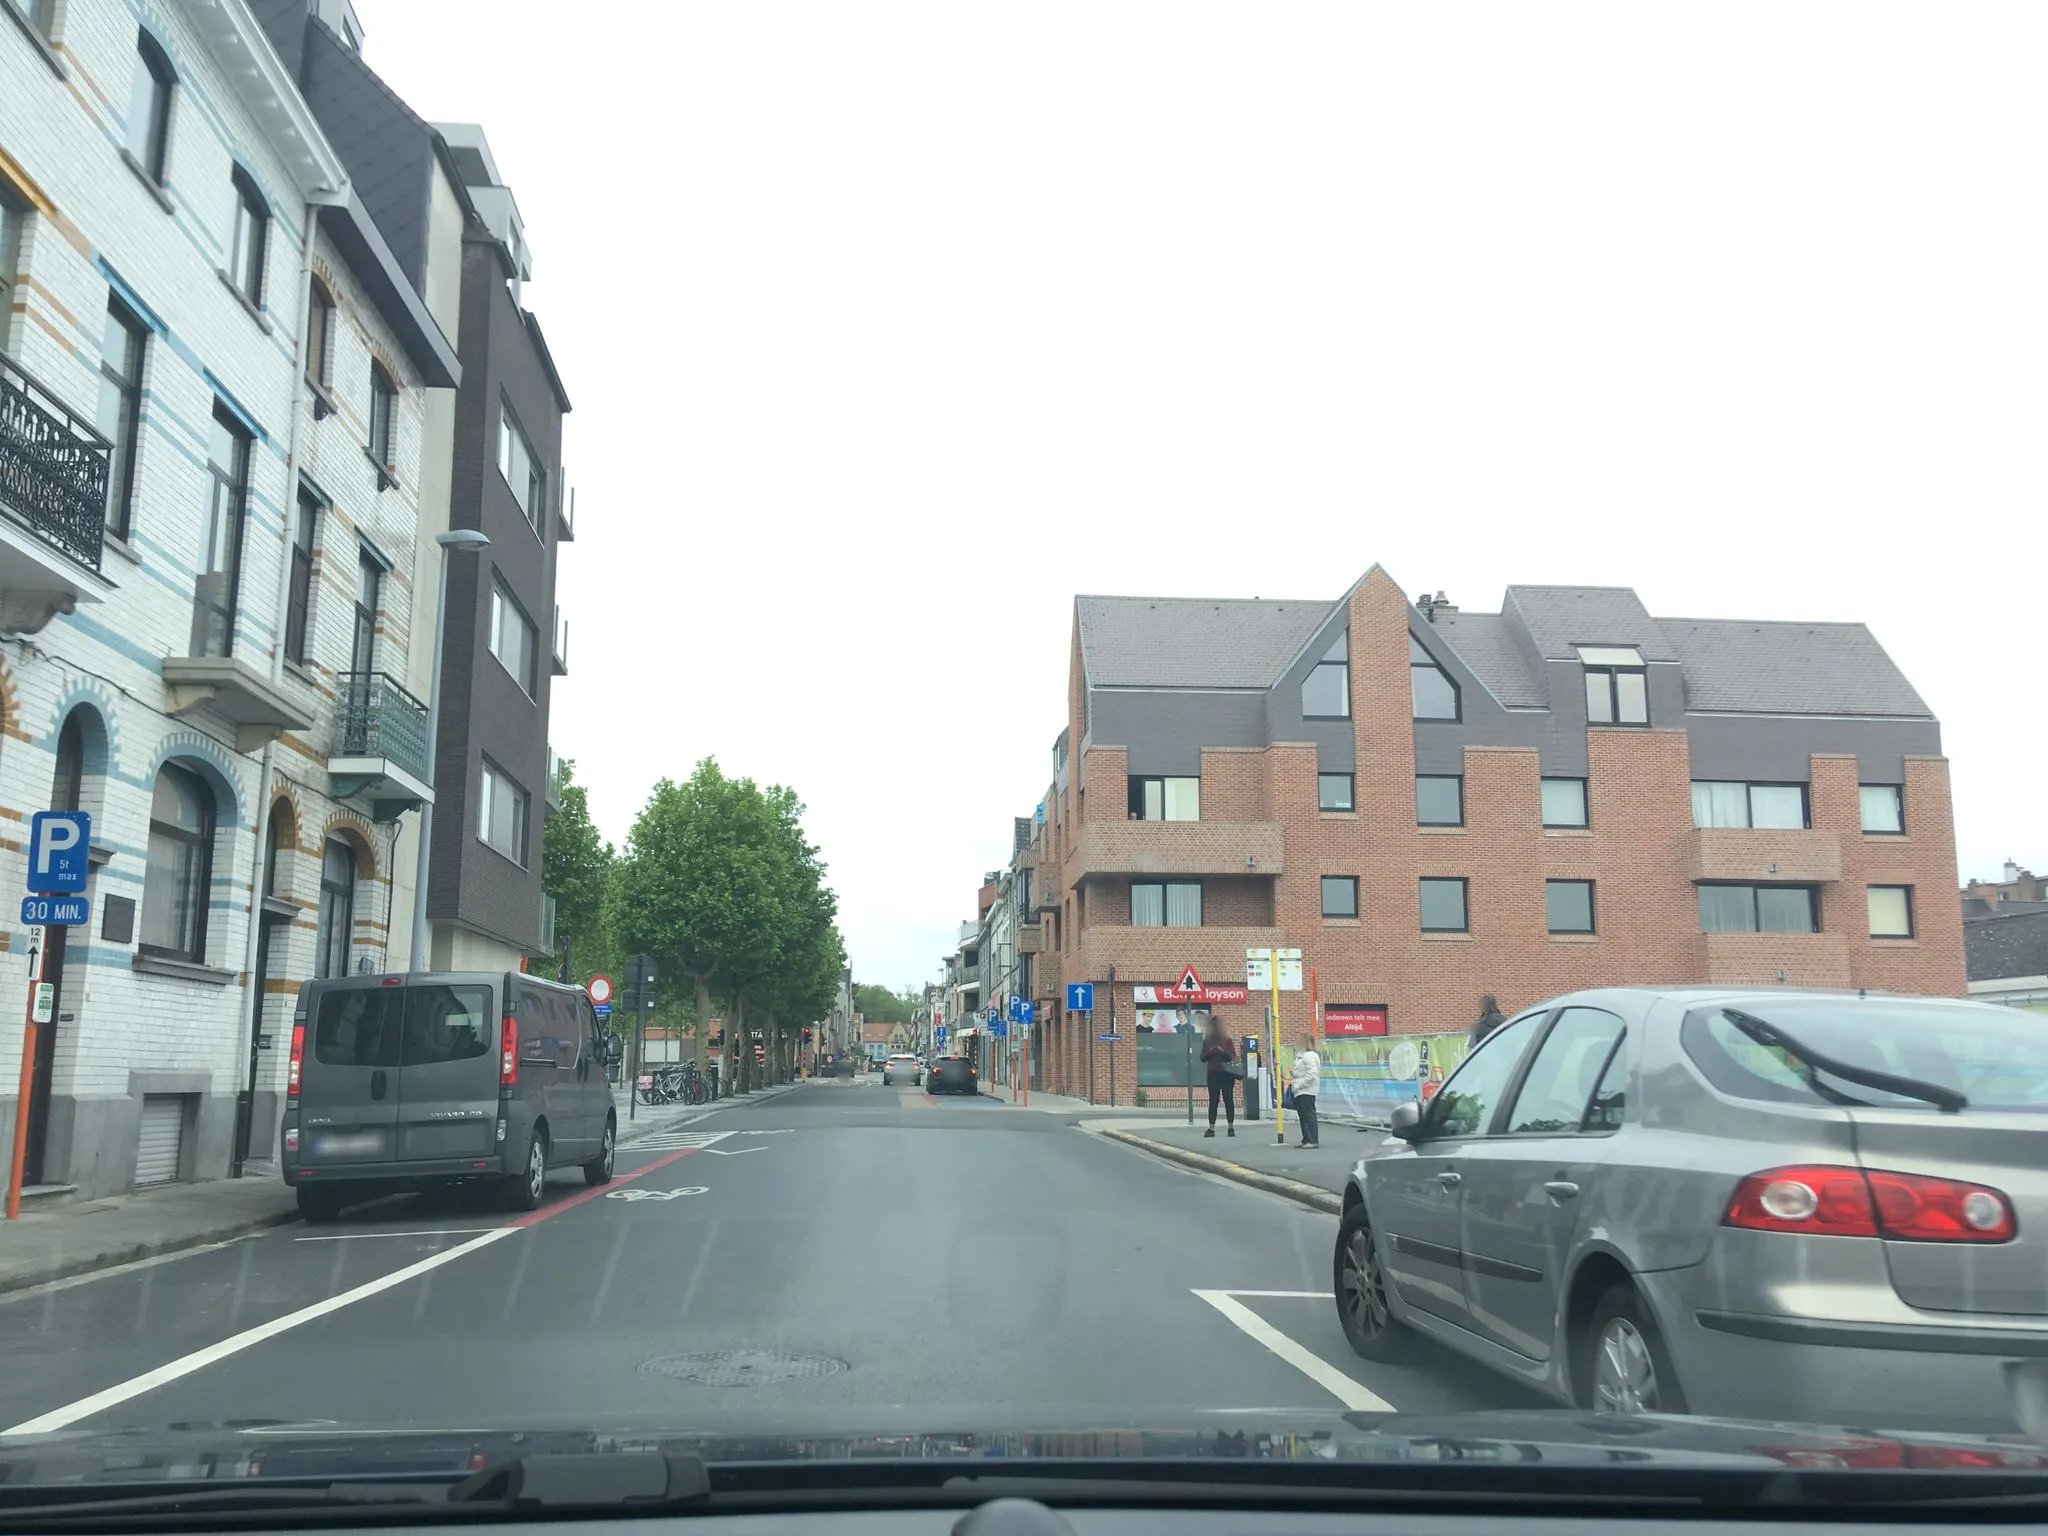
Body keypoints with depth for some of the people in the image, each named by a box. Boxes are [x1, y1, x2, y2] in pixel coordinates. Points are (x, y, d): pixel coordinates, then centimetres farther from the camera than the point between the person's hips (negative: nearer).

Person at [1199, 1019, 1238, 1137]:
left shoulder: (1227, 1040, 4)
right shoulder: (1206, 1041, 9)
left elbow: (1233, 1057, 0)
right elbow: (1203, 1059, 9)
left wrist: (1223, 1051, -16)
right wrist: (1208, 1052, -11)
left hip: (1227, 1074, -1)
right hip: (1213, 1074, 1)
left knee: (1228, 1100, -1)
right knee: (1213, 1101, -2)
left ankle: (1231, 1128, 3)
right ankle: (1211, 1128, -5)